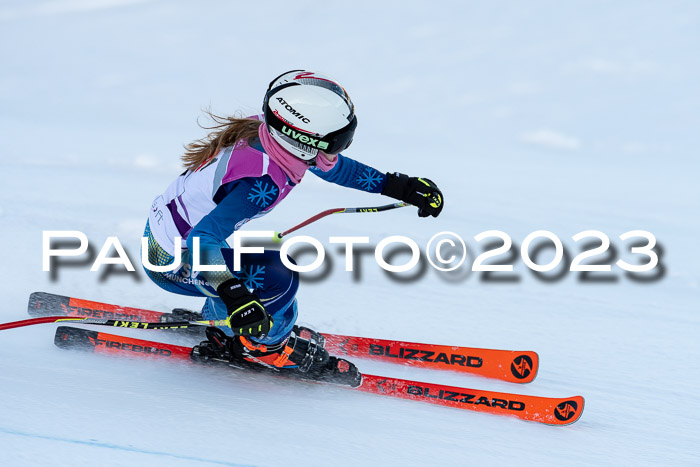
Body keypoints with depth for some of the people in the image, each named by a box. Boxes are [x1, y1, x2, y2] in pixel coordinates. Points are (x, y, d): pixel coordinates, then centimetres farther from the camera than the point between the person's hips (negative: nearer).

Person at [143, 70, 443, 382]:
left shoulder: (262, 132, -10)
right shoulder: (262, 185, -35)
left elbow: (332, 166, 9)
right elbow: (201, 240, -40)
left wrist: (398, 186, 10)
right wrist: (233, 294, -53)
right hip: (171, 263, -9)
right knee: (279, 278, -19)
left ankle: (221, 322, 34)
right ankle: (262, 344, 7)